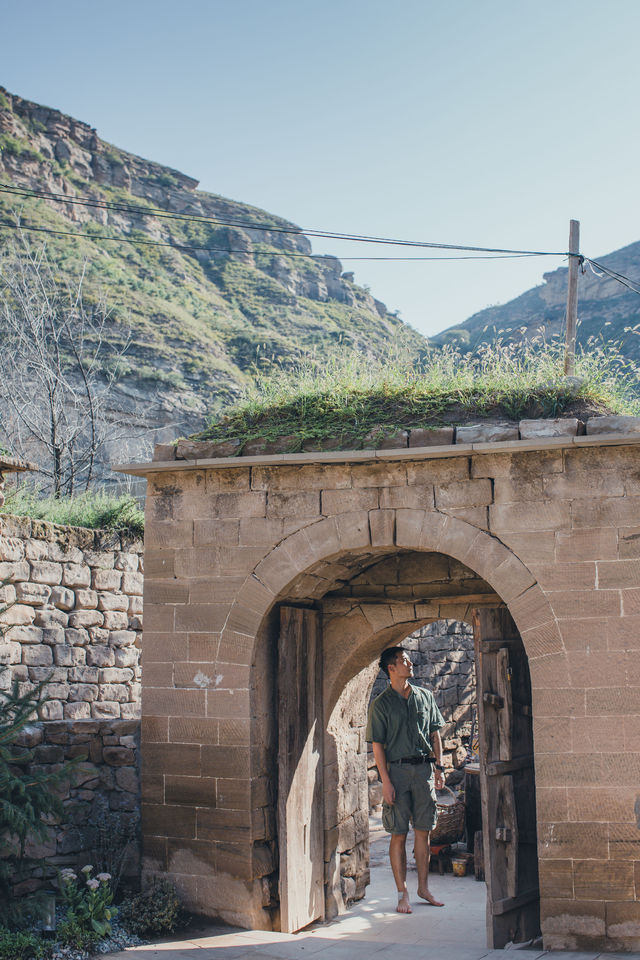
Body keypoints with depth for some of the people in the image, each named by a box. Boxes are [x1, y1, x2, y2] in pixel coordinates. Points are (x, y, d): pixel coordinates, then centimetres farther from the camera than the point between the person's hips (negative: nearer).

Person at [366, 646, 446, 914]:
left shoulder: (424, 696, 10)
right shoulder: (381, 704, -2)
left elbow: (435, 733, 15)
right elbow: (377, 744, -4)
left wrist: (438, 767, 6)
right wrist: (386, 781, -10)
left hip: (423, 768, 3)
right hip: (397, 770, -3)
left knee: (423, 831, 7)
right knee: (399, 834, 0)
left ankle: (424, 887, 18)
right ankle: (402, 893, 7)